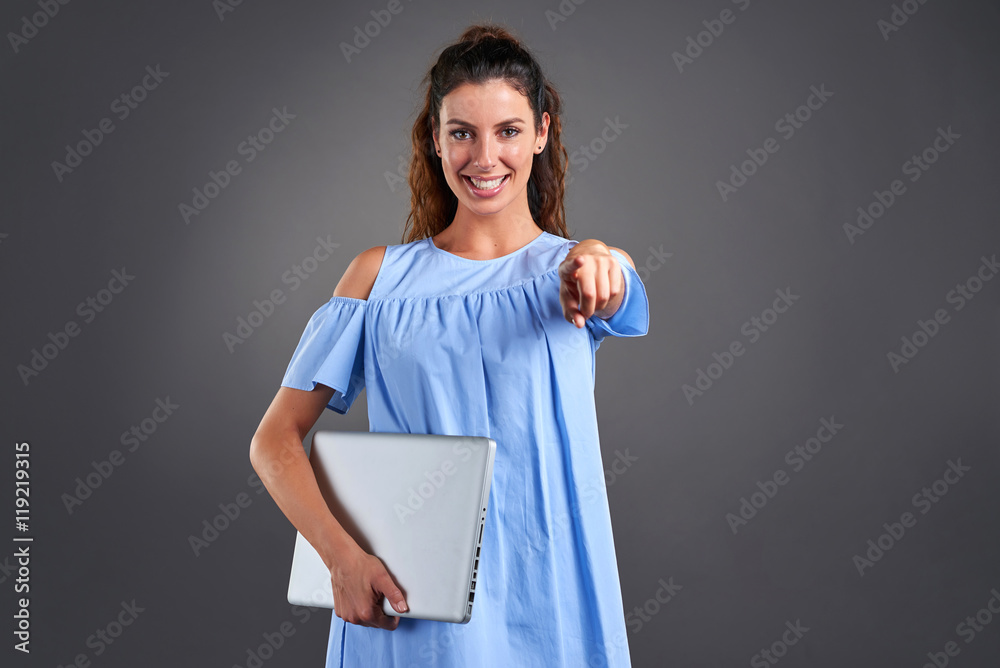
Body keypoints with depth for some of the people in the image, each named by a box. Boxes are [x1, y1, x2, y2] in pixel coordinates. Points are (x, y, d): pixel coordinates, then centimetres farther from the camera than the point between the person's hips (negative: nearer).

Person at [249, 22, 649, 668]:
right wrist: (342, 556, -16)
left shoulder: (577, 269, 2)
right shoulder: (381, 274, 2)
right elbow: (276, 438, -2)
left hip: (547, 611, 1)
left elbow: (614, 295, -23)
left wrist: (596, 263, -45)